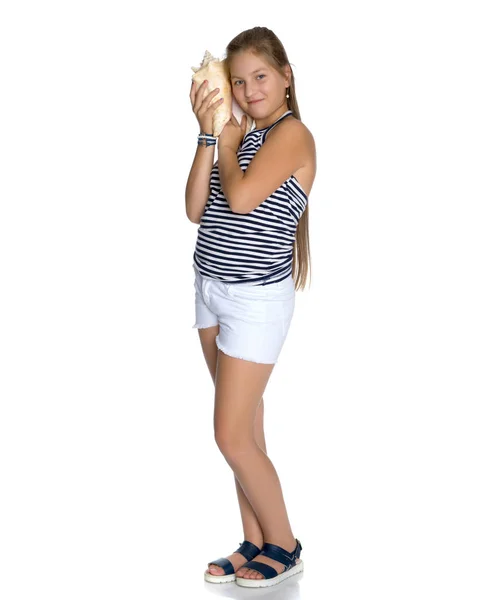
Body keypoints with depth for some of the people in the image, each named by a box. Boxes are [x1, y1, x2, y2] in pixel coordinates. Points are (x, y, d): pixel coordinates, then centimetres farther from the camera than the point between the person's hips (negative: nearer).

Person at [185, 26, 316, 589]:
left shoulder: (292, 133, -11)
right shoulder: (241, 135, 12)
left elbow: (240, 198, -25)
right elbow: (196, 210, 2)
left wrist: (227, 138, -8)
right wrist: (208, 133, -6)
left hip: (257, 298, -8)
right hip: (212, 288, 8)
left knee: (233, 437, -4)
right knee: (244, 429, 12)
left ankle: (284, 547, 14)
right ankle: (255, 544, 23)